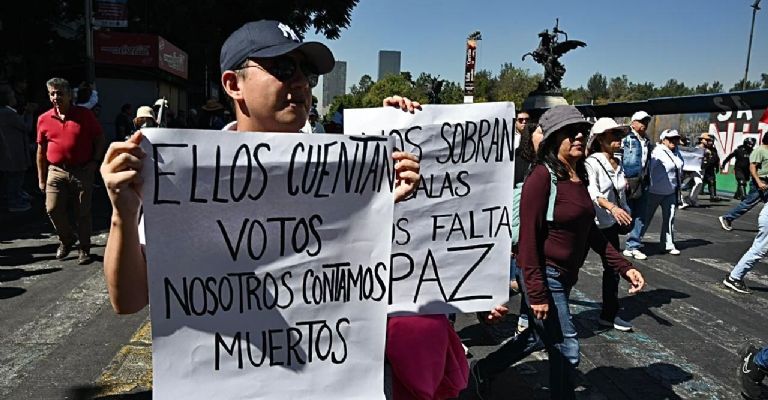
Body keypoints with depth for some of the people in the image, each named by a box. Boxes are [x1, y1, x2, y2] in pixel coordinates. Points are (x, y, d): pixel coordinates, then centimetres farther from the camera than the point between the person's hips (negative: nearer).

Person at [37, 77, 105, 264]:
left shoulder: (85, 114, -2)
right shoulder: (44, 119, 4)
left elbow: (99, 139, 6)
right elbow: (41, 151, 10)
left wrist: (94, 161, -6)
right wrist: (41, 179, 9)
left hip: (82, 172, -2)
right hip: (56, 171, 2)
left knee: (83, 213, 4)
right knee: (52, 209, -4)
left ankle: (84, 248, 18)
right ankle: (66, 239, 23)